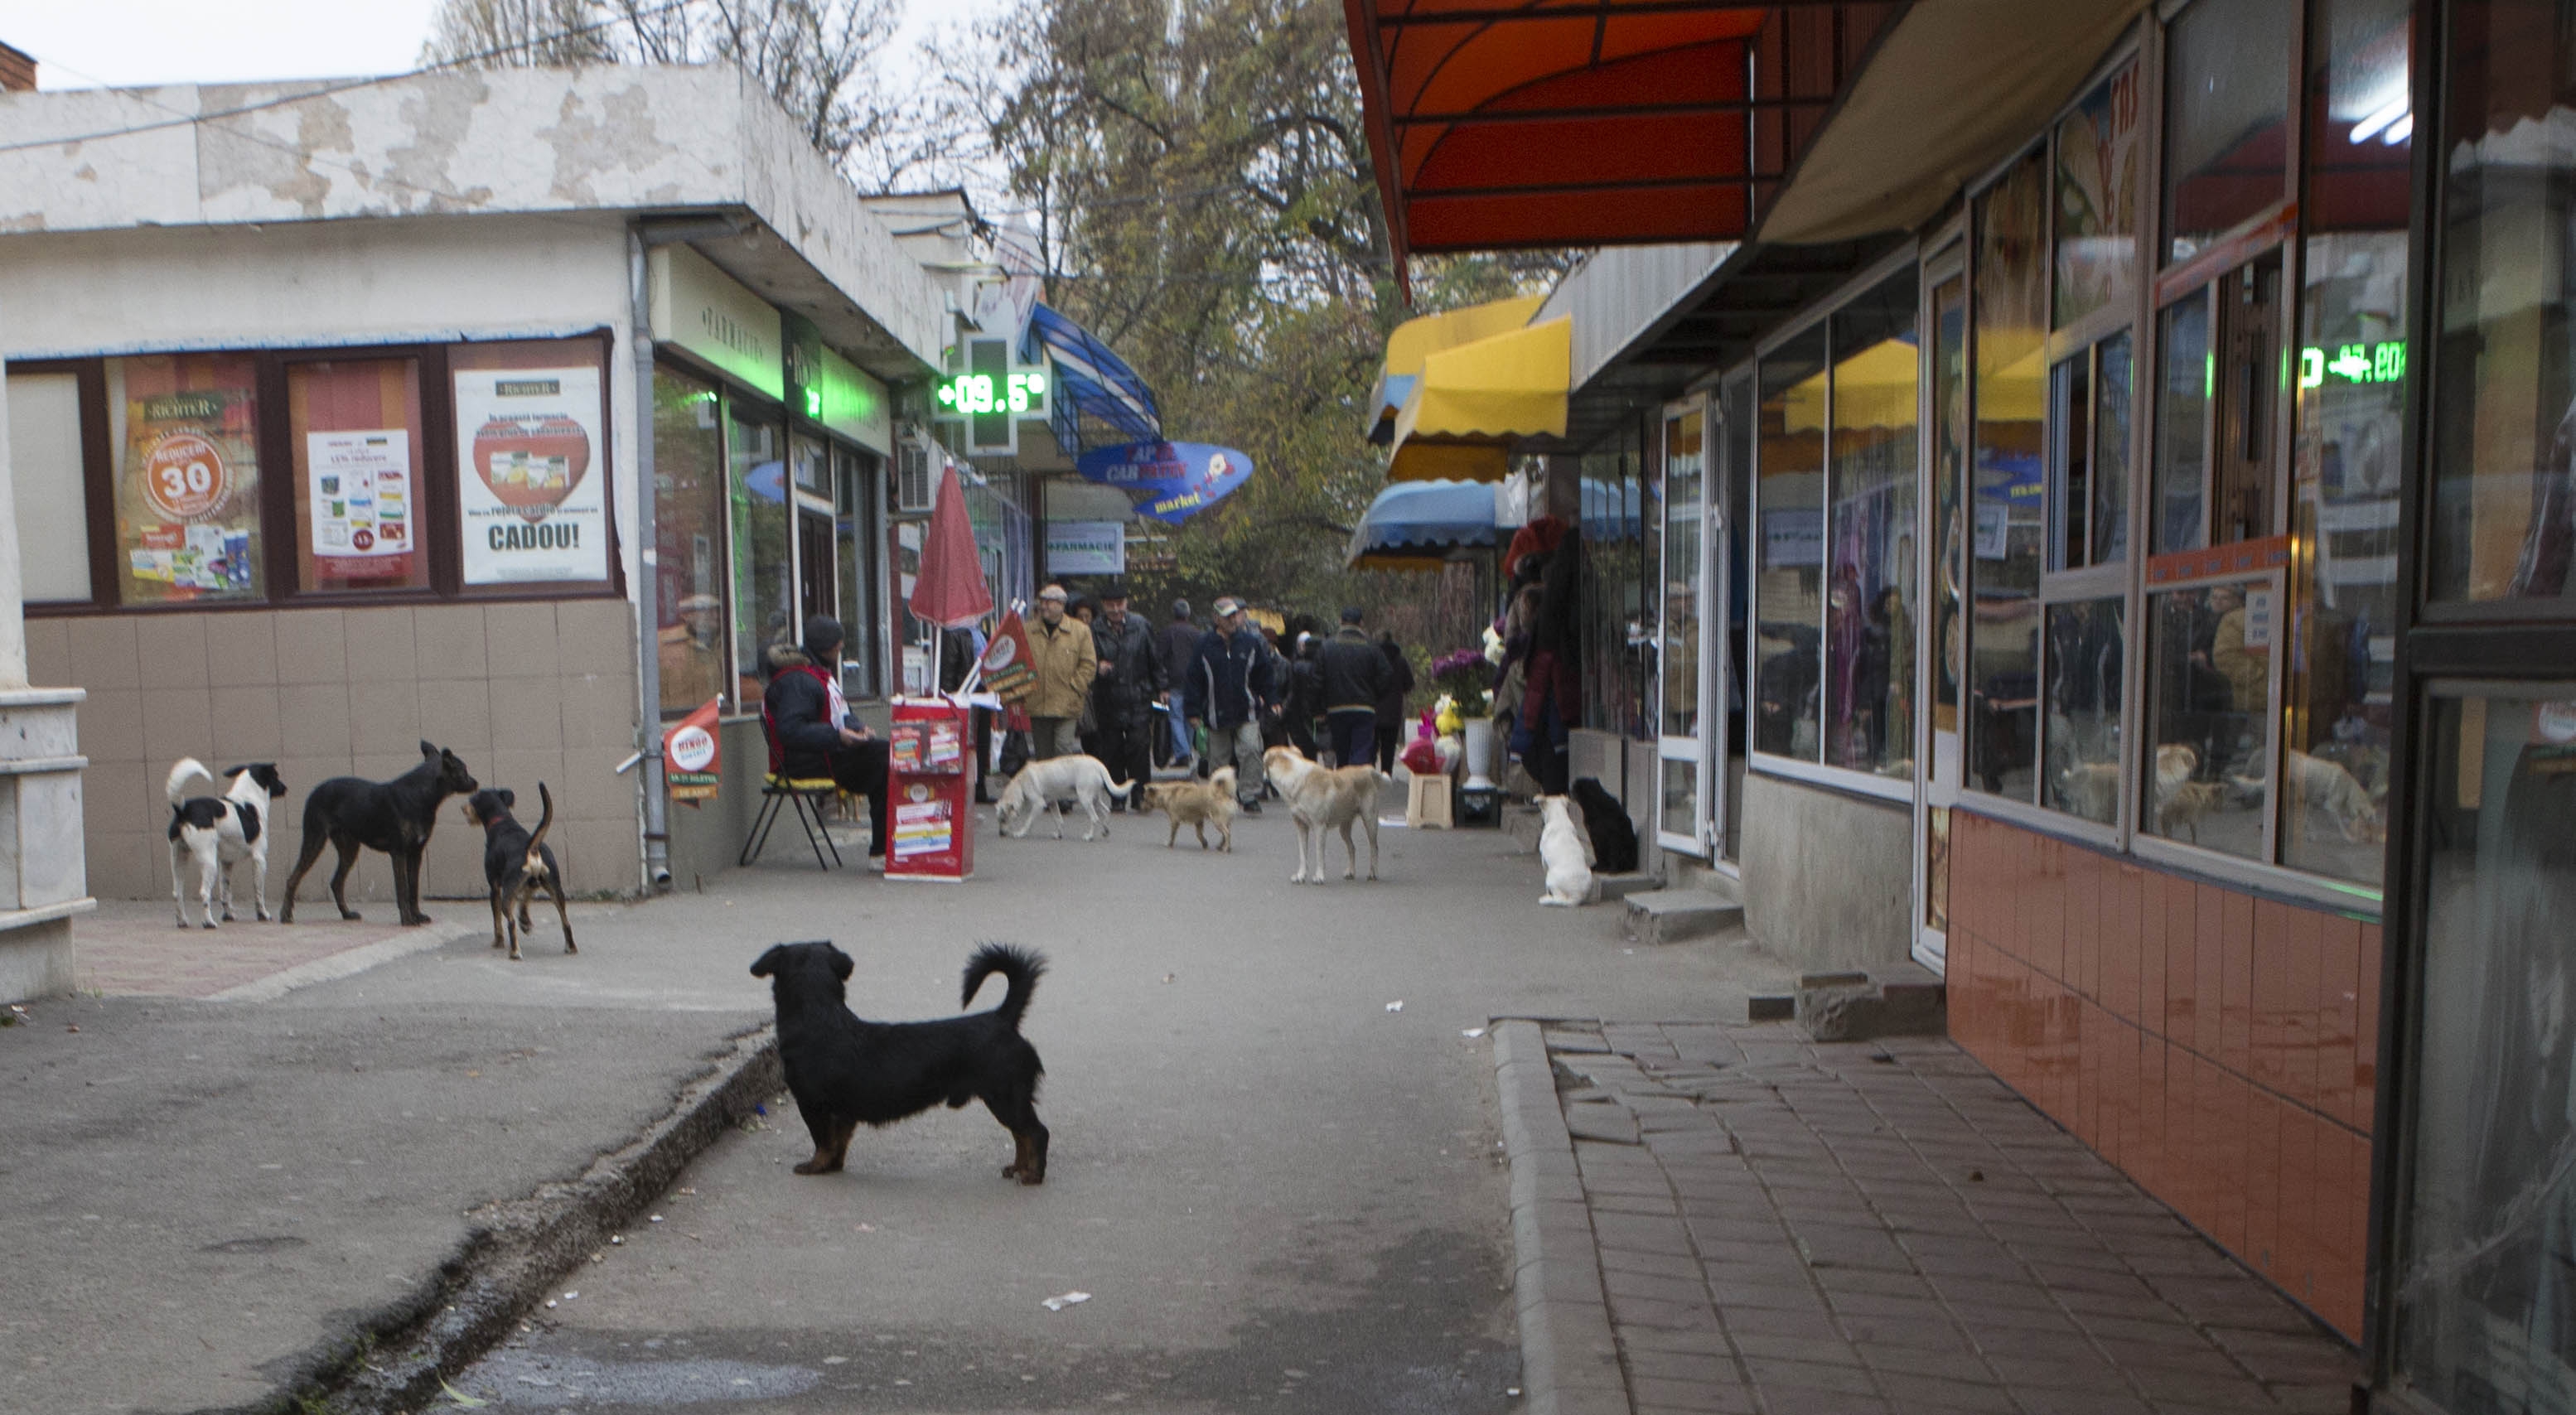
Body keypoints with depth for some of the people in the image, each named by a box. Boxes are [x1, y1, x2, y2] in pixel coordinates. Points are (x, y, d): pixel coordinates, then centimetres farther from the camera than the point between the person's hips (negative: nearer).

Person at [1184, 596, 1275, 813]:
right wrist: (1192, 711, -2)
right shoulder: (1204, 644, 0)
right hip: (1216, 714, 0)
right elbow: (1193, 679, 1)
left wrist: (1271, 702, 11)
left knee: (1250, 750, -16)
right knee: (1219, 759, 7)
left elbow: (1264, 674, 13)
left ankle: (1250, 796, -10)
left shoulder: (1251, 642, 4)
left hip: (1247, 712, 0)